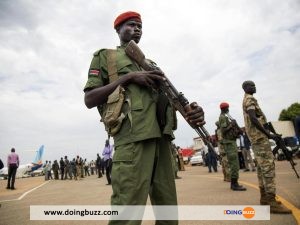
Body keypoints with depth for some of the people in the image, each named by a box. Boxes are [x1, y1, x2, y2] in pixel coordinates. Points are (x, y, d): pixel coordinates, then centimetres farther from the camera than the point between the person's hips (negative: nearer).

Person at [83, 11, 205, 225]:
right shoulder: (105, 56, 14)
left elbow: (168, 96, 18)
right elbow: (89, 99, 1)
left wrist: (191, 110, -4)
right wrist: (128, 77, -7)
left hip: (161, 138, 6)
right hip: (133, 138, -5)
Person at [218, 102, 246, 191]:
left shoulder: (224, 117, 19)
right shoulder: (223, 117, -12)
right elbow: (223, 130, -21)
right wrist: (231, 125, -14)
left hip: (231, 142, 11)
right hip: (229, 143, -11)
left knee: (233, 164, 13)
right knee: (234, 164, -10)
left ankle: (233, 183, 18)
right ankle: (235, 184, -6)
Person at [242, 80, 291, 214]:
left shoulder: (246, 100, 22)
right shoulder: (250, 99, -9)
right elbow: (253, 119, -22)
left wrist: (266, 133, 23)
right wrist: (268, 134, -20)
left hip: (256, 137, 11)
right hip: (259, 136, -11)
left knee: (262, 167, 10)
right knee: (268, 166, -13)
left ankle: (264, 197, 15)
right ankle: (271, 202, -13)